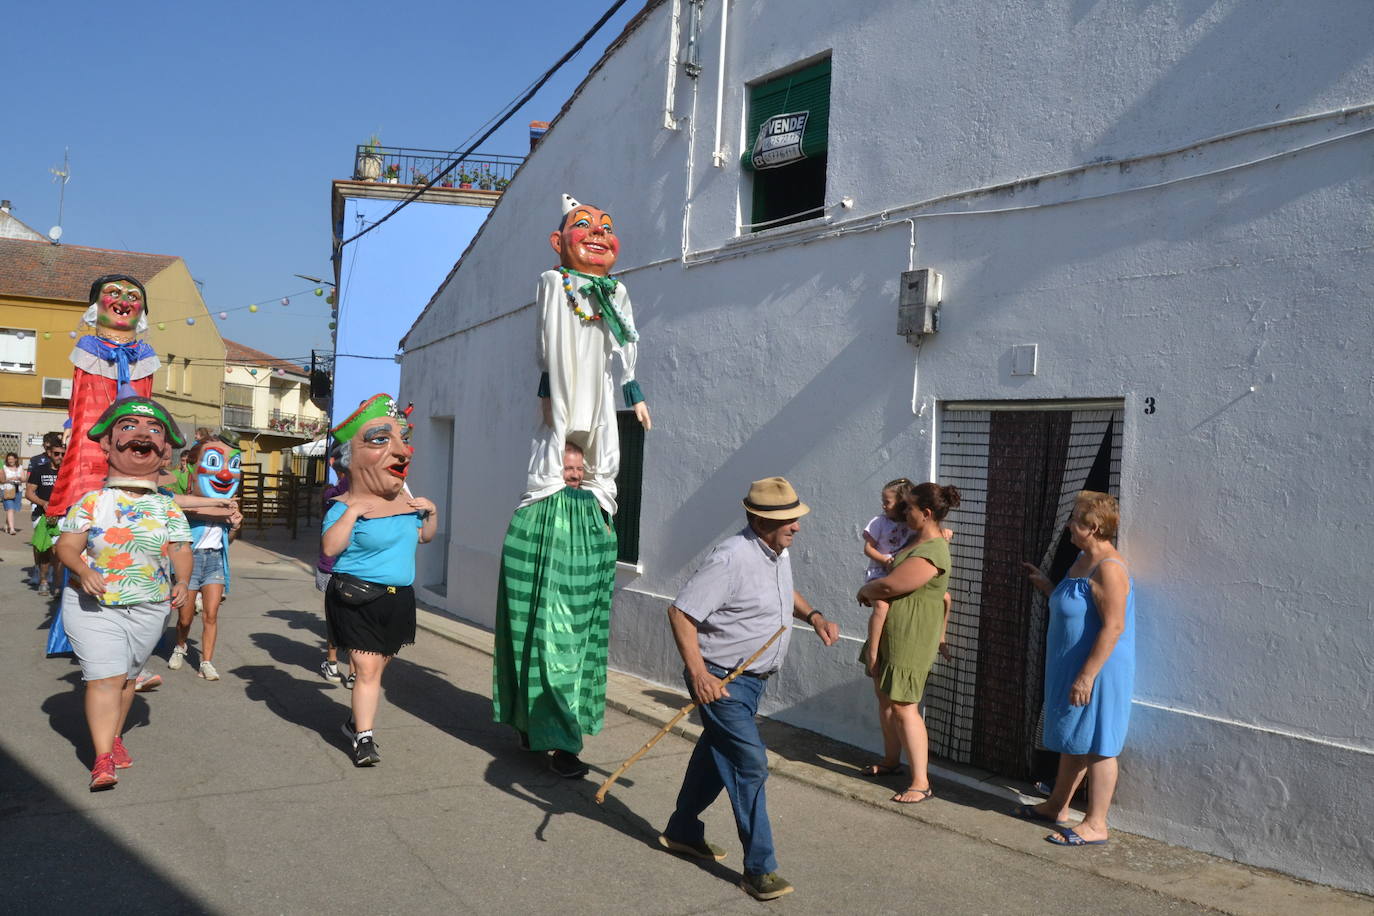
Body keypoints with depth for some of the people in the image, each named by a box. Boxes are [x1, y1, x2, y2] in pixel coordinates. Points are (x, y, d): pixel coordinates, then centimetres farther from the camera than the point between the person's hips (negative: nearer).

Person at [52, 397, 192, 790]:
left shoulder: (168, 509, 2)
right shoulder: (92, 502, -3)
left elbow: (181, 550, 3)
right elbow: (67, 545, -4)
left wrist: (181, 582, -16)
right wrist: (82, 570, -23)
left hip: (148, 607, 3)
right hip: (94, 604, -3)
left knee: (127, 676, 14)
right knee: (105, 676, -10)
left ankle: (114, 736, 34)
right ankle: (103, 757, -6)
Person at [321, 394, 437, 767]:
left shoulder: (406, 502, 7)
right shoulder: (346, 507, -14)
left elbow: (425, 536, 21)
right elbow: (329, 547, -27)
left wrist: (431, 511, 4)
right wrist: (352, 511, -31)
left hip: (398, 598, 6)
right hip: (357, 600, -6)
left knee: (376, 666, 16)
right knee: (366, 667, -7)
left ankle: (358, 721, 32)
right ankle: (364, 737, 3)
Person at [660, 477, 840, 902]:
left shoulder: (779, 552, 4)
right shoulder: (732, 559, -25)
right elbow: (680, 612, -25)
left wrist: (813, 615, 7)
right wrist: (698, 674, -31)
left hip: (752, 678, 10)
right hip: (721, 679, -9)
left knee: (716, 754, 21)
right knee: (750, 764, -8)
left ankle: (682, 831, 39)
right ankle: (759, 868, 2)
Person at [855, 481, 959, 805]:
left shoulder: (930, 554, -25)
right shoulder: (922, 536, 5)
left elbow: (889, 586, -24)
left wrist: (864, 591, -6)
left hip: (910, 638, -10)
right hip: (889, 632, 10)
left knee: (903, 707, -8)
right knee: (885, 696, 19)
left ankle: (921, 783, -2)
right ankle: (891, 759, 35)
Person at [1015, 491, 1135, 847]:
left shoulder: (1108, 569, -21)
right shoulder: (1083, 560, 10)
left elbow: (1113, 626, -26)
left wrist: (1087, 675, -26)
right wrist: (1046, 586, 16)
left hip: (1097, 672, -10)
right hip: (1071, 668, 10)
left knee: (1096, 746, -1)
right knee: (1073, 742, 20)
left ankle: (1095, 825, 9)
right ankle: (1057, 807, 32)